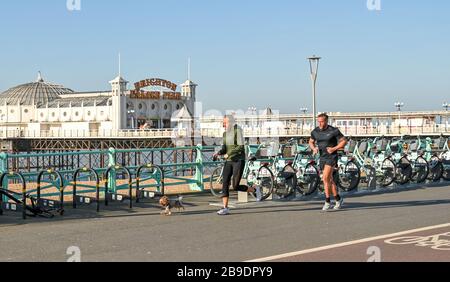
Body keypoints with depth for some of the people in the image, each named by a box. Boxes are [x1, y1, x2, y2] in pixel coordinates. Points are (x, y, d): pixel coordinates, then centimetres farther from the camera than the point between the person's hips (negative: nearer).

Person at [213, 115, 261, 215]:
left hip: (239, 161, -7)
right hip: (229, 162, 7)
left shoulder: (238, 130, -11)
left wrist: (228, 154, -20)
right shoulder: (225, 134, 11)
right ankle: (225, 208, -4)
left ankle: (255, 190, 15)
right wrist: (218, 153, -9)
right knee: (225, 184, -7)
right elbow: (224, 149, 11)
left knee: (236, 187, -10)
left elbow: (241, 147, -18)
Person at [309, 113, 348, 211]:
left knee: (326, 178, -18)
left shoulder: (334, 131, -11)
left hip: (332, 157, -6)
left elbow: (344, 141, -4)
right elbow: (311, 142, 18)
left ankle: (327, 202, -12)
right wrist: (314, 148, -3)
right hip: (322, 158, 6)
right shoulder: (315, 132, 2)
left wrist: (334, 148, -15)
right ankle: (338, 199, 27)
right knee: (330, 180, 12)